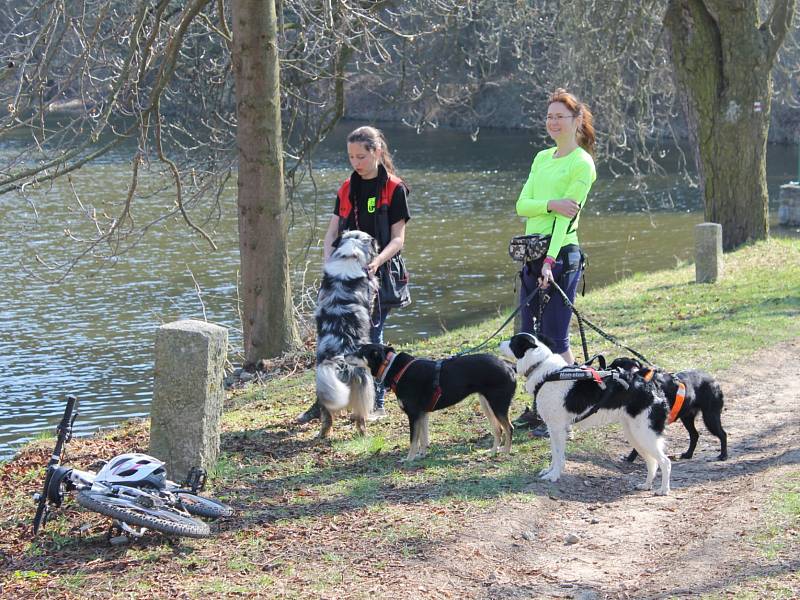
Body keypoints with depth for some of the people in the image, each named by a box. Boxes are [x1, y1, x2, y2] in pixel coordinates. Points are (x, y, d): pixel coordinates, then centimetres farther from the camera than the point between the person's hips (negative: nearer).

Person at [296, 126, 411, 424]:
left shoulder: (394, 189, -4)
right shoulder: (347, 189, 11)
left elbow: (398, 239, -8)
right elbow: (331, 233, 9)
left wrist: (377, 261, -25)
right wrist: (329, 260, -10)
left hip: (378, 275, -5)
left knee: (370, 337, -1)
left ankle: (377, 403, 10)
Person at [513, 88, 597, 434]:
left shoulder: (582, 163, -6)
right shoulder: (542, 158, 15)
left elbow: (567, 215, -15)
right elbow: (522, 205, 4)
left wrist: (550, 261, -23)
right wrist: (552, 204, -16)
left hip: (562, 253, -8)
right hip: (531, 251, 8)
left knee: (554, 337, -6)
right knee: (529, 334, 10)